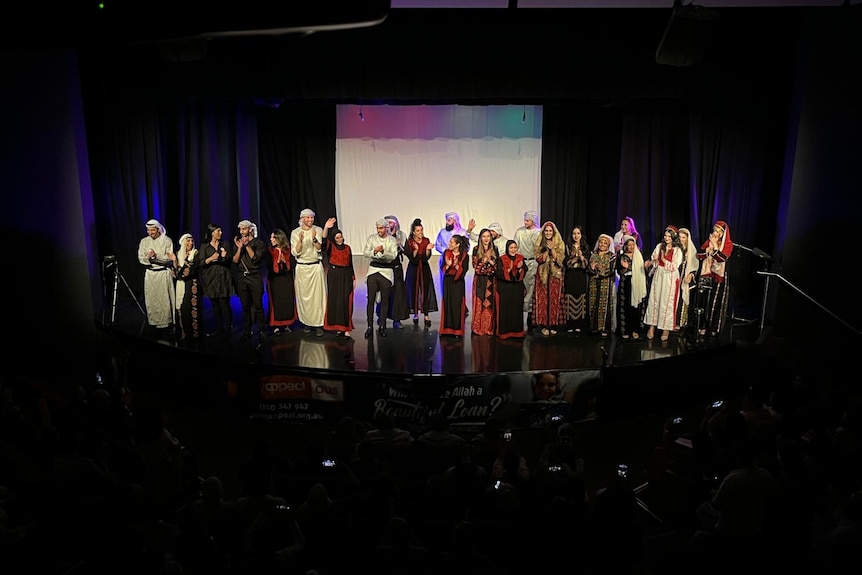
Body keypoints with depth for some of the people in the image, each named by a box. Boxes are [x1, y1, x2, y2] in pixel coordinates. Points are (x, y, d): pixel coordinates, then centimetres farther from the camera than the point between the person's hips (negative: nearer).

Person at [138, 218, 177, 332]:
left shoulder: (167, 241, -4)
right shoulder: (144, 241, 6)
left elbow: (169, 259, -11)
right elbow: (141, 259, 0)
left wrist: (156, 256, -24)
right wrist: (149, 257, -18)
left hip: (164, 273, -3)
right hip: (150, 274, 3)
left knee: (165, 298, -3)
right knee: (151, 298, 5)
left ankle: (166, 322, 5)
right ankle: (154, 321, 15)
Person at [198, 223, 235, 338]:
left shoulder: (224, 245, 12)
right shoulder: (204, 246, 6)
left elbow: (230, 262, 13)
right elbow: (201, 263, -1)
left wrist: (225, 257, -8)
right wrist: (211, 258, -16)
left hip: (223, 279, 0)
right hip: (211, 280, 0)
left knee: (225, 304, -7)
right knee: (215, 305, 2)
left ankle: (228, 329, -2)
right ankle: (219, 329, 10)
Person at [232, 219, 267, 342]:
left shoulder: (258, 242, 1)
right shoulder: (238, 243, 13)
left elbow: (255, 258, -10)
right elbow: (235, 261, 3)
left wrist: (247, 245, -12)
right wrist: (240, 247, -8)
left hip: (255, 277, -4)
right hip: (242, 277, 4)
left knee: (258, 305, -5)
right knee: (245, 306, 7)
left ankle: (261, 331, 3)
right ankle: (247, 331, 13)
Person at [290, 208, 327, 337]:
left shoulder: (318, 230, 1)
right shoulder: (295, 232, 2)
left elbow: (320, 248, -6)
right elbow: (295, 253, -5)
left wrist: (314, 239, -24)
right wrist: (300, 241, -20)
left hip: (316, 266, -1)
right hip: (301, 267, 1)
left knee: (318, 295, -3)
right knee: (304, 296, 3)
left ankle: (318, 324, 1)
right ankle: (307, 322, 15)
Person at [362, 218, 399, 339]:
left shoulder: (392, 240, 1)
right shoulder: (371, 238, 5)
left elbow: (393, 256, -11)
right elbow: (365, 253, -3)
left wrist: (383, 251, -28)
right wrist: (374, 251, -21)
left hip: (386, 271, 0)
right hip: (373, 270, 0)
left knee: (385, 300, 3)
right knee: (371, 299, -2)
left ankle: (382, 326, 14)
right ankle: (370, 326, 4)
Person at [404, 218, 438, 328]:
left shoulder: (426, 241, -2)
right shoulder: (409, 242, -7)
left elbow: (427, 257, -10)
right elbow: (411, 258, -13)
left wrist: (428, 249, -28)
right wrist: (416, 250, -30)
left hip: (424, 268, 1)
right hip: (413, 269, -1)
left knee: (425, 290, -3)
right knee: (414, 290, 3)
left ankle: (426, 314, -1)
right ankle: (415, 313, 15)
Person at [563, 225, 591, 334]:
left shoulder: (585, 247, 8)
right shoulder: (568, 246, 5)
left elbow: (587, 264, 2)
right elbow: (566, 262, -4)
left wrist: (581, 257, -15)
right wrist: (574, 257, -17)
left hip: (581, 276, 1)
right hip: (570, 276, -1)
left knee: (580, 299, -1)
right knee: (570, 300, -4)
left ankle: (579, 325, 5)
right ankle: (570, 325, 1)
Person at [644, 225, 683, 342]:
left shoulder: (677, 251, -6)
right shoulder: (659, 246, 6)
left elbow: (674, 267, -13)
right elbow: (654, 261, 7)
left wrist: (663, 259, -16)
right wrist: (650, 262, -14)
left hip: (670, 279, -4)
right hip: (658, 276, 4)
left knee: (667, 303, 0)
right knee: (654, 300, 2)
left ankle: (666, 329, 10)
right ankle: (652, 326, 10)